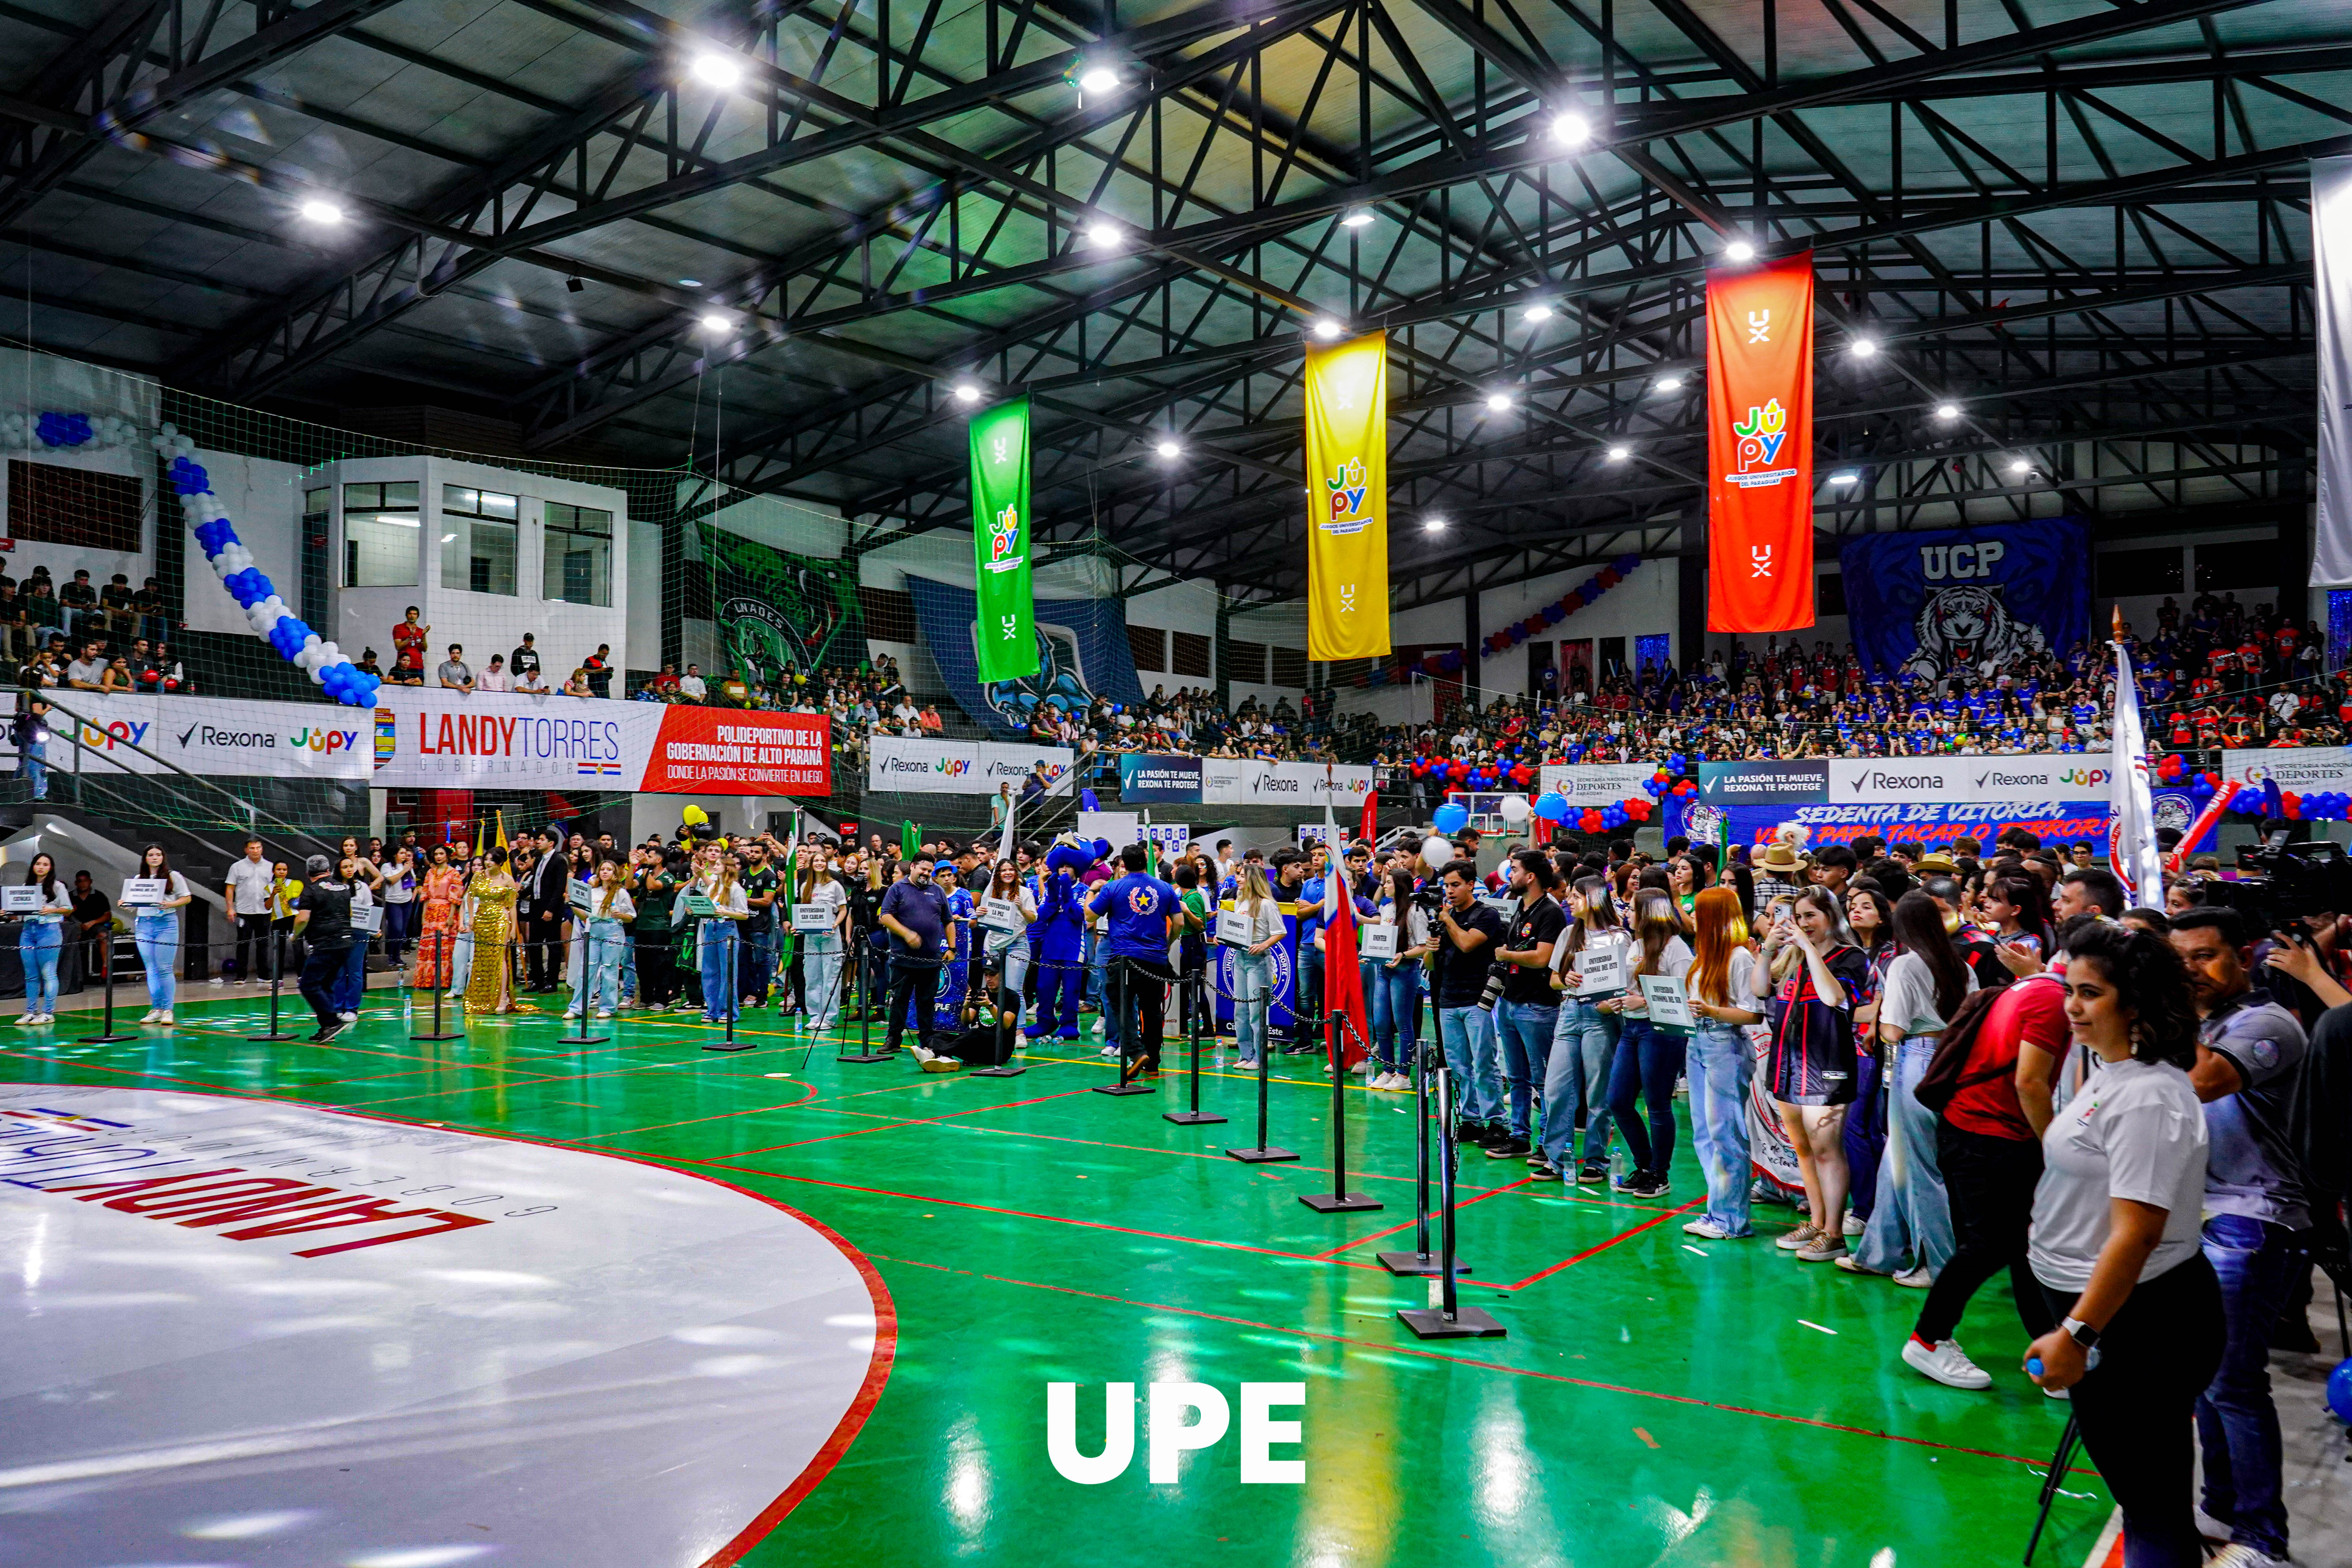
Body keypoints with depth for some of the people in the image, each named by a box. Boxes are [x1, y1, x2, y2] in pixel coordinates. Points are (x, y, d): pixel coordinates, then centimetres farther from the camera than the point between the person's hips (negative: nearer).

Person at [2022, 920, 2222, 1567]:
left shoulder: (2147, 1097, -23)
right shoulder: (2109, 1073, 6)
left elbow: (2137, 1233, -26)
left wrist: (2077, 1336, -24)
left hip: (2138, 1323, -10)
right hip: (2083, 1299, 10)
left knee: (2151, 1500, 1)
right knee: (2130, 1483, 22)